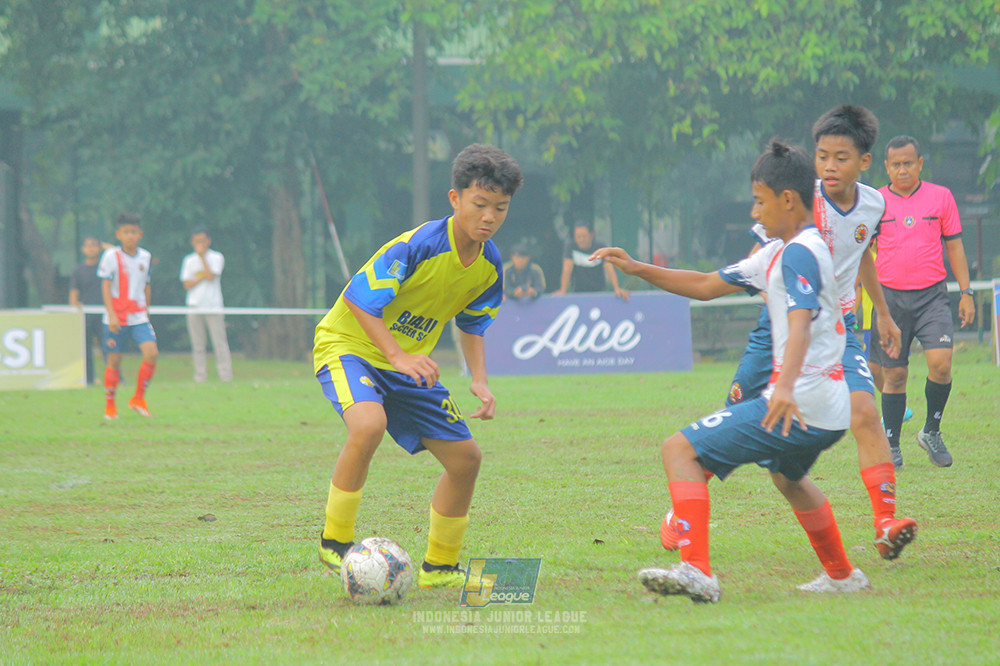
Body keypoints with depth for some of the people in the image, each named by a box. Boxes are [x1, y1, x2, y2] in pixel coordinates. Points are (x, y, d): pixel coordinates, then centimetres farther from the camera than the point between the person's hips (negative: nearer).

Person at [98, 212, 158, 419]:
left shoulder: (145, 257, 8)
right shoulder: (111, 256, -5)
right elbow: (106, 286, -8)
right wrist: (112, 315, -17)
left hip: (139, 317, 3)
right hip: (116, 319, -3)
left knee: (151, 353, -14)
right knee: (114, 361, 1)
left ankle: (138, 399, -1)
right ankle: (110, 405, 17)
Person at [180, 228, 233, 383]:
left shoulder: (217, 258, 4)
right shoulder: (189, 260, 11)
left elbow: (211, 277, -11)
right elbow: (187, 284, 3)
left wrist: (202, 256, -7)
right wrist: (202, 277, -9)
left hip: (213, 305, -2)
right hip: (195, 306, 2)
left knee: (220, 342, -7)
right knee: (197, 344, 0)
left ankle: (226, 375, -6)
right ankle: (200, 375, 4)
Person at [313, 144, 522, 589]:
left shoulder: (489, 265, -3)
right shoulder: (417, 247, -26)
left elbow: (471, 326, 13)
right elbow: (361, 300, -22)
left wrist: (480, 381, -2)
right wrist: (397, 356, -32)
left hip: (410, 361, 8)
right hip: (349, 346, -7)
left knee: (465, 457, 3)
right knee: (369, 422, -37)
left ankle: (439, 567, 23)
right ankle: (335, 543, -20)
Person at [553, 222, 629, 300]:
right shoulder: (571, 247, -9)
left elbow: (610, 269, -20)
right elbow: (567, 270, -15)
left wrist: (617, 289, -34)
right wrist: (562, 291, -25)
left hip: (598, 291, 0)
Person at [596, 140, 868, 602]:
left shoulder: (799, 253, -13)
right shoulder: (779, 252, 18)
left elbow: (801, 324, -30)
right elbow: (708, 286, 24)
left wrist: (786, 386, -46)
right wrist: (638, 269, 18)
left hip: (800, 404, -11)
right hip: (830, 412, 11)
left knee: (680, 451, -13)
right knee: (787, 476, 40)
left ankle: (695, 571, -26)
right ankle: (842, 576, 51)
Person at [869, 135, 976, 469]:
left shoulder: (940, 197, 6)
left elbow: (954, 246, 11)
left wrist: (966, 293, 6)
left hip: (932, 294, 0)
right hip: (890, 296, 0)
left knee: (940, 362, -17)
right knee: (894, 375, 1)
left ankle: (931, 432, 4)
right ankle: (892, 448, 12)